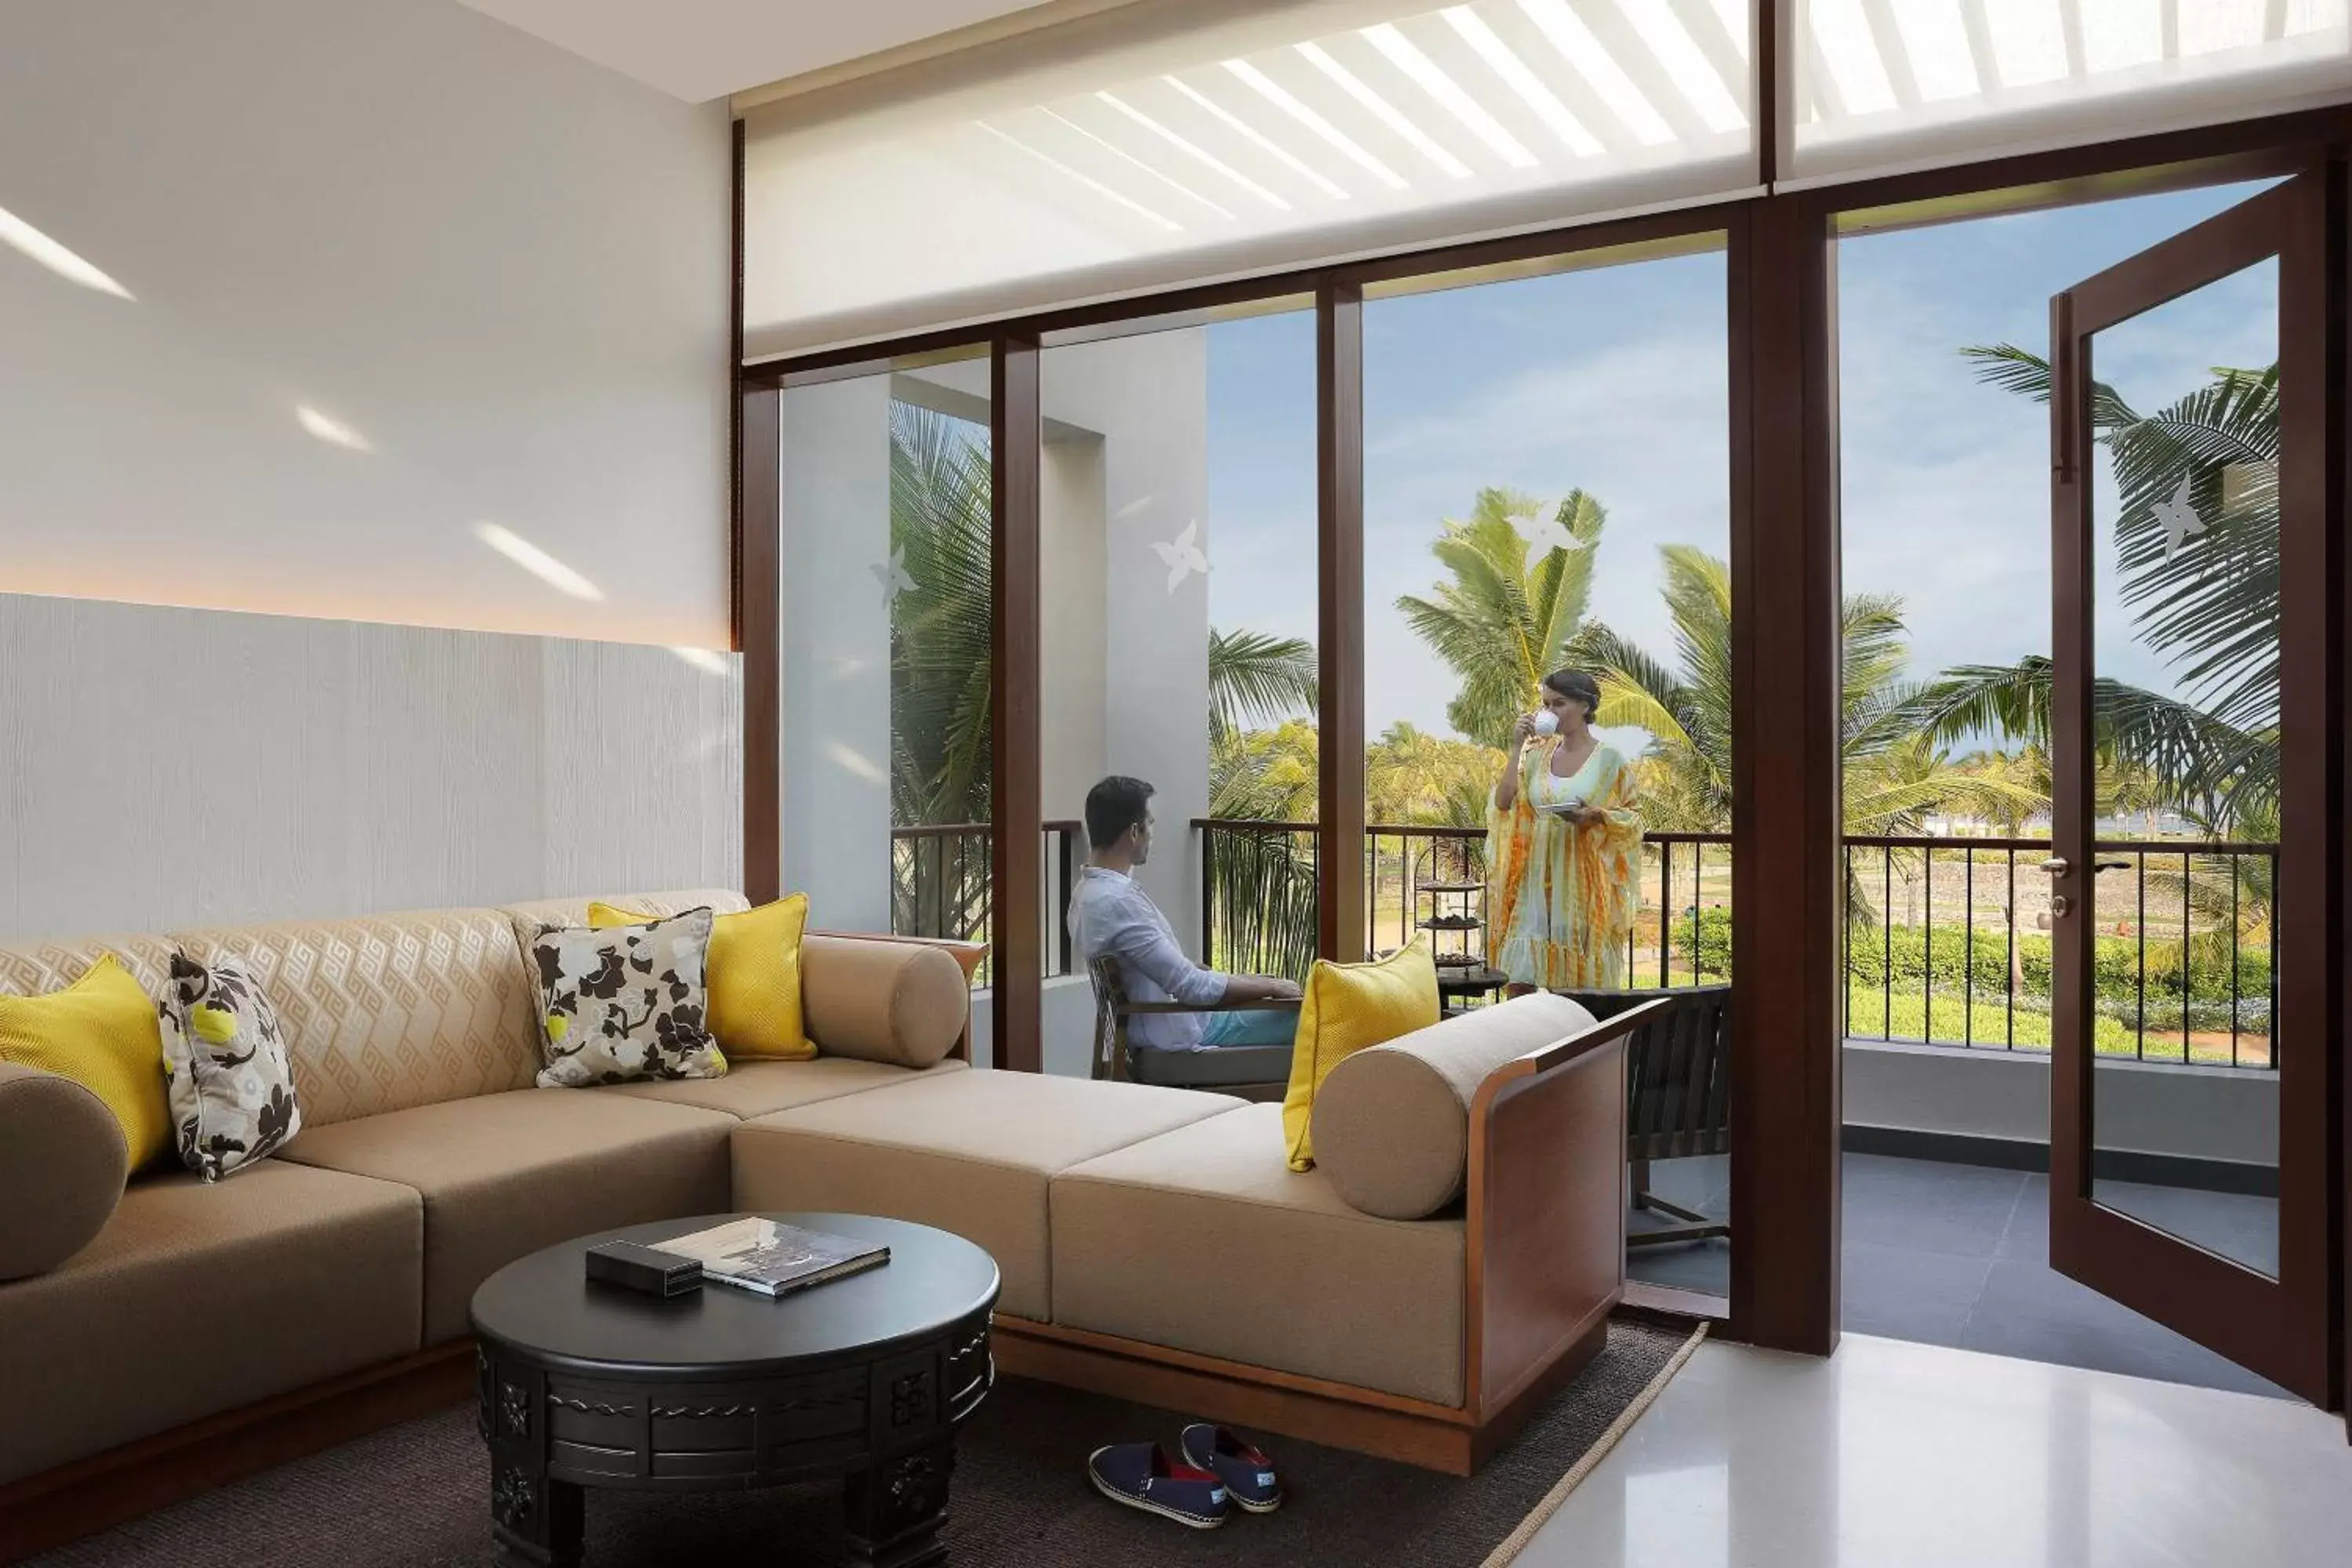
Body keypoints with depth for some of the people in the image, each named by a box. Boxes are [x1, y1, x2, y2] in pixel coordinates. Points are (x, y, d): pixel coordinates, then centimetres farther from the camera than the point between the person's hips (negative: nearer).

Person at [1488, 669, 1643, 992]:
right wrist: (1520, 746, -3)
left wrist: (1596, 815, -17)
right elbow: (1503, 801, 0)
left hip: (1583, 879, -3)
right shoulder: (1539, 753, 9)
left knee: (1579, 980, 0)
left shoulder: (1608, 758, -1)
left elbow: (1630, 817, 3)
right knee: (1519, 977, 0)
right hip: (1538, 877, 3)